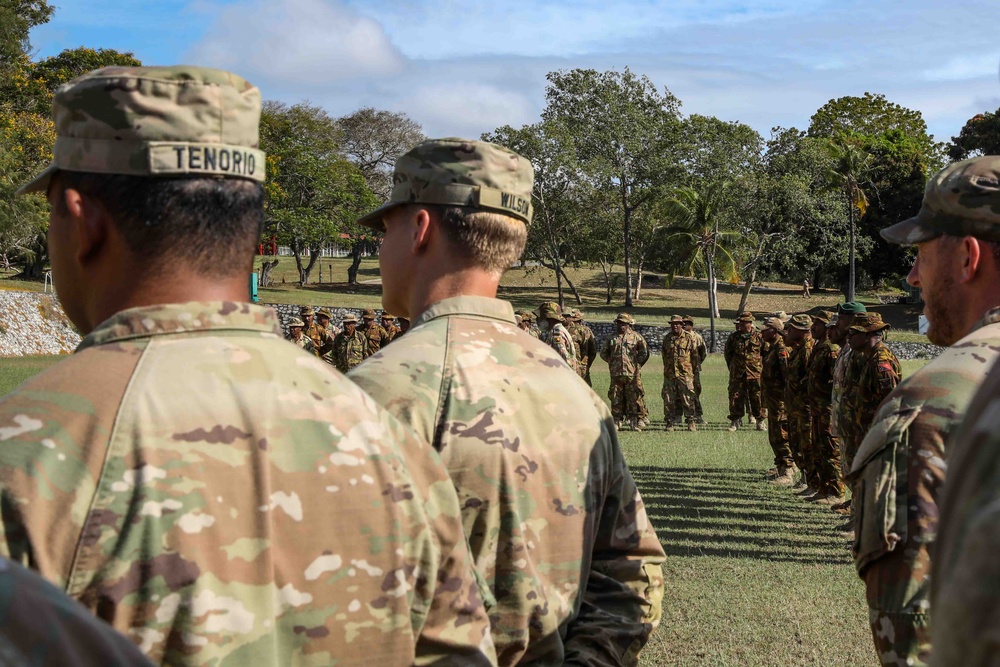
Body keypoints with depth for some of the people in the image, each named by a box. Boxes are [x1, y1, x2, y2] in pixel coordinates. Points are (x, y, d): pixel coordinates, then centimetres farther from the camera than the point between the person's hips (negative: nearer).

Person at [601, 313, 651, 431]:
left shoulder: (636, 337, 4)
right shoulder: (612, 338, 14)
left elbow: (645, 352, 5)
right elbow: (603, 353, 22)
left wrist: (637, 364, 1)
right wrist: (612, 362, 12)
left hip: (632, 374, -3)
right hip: (616, 374, 3)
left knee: (635, 398, -4)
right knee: (616, 399, 4)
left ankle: (636, 422, 0)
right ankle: (616, 422, 10)